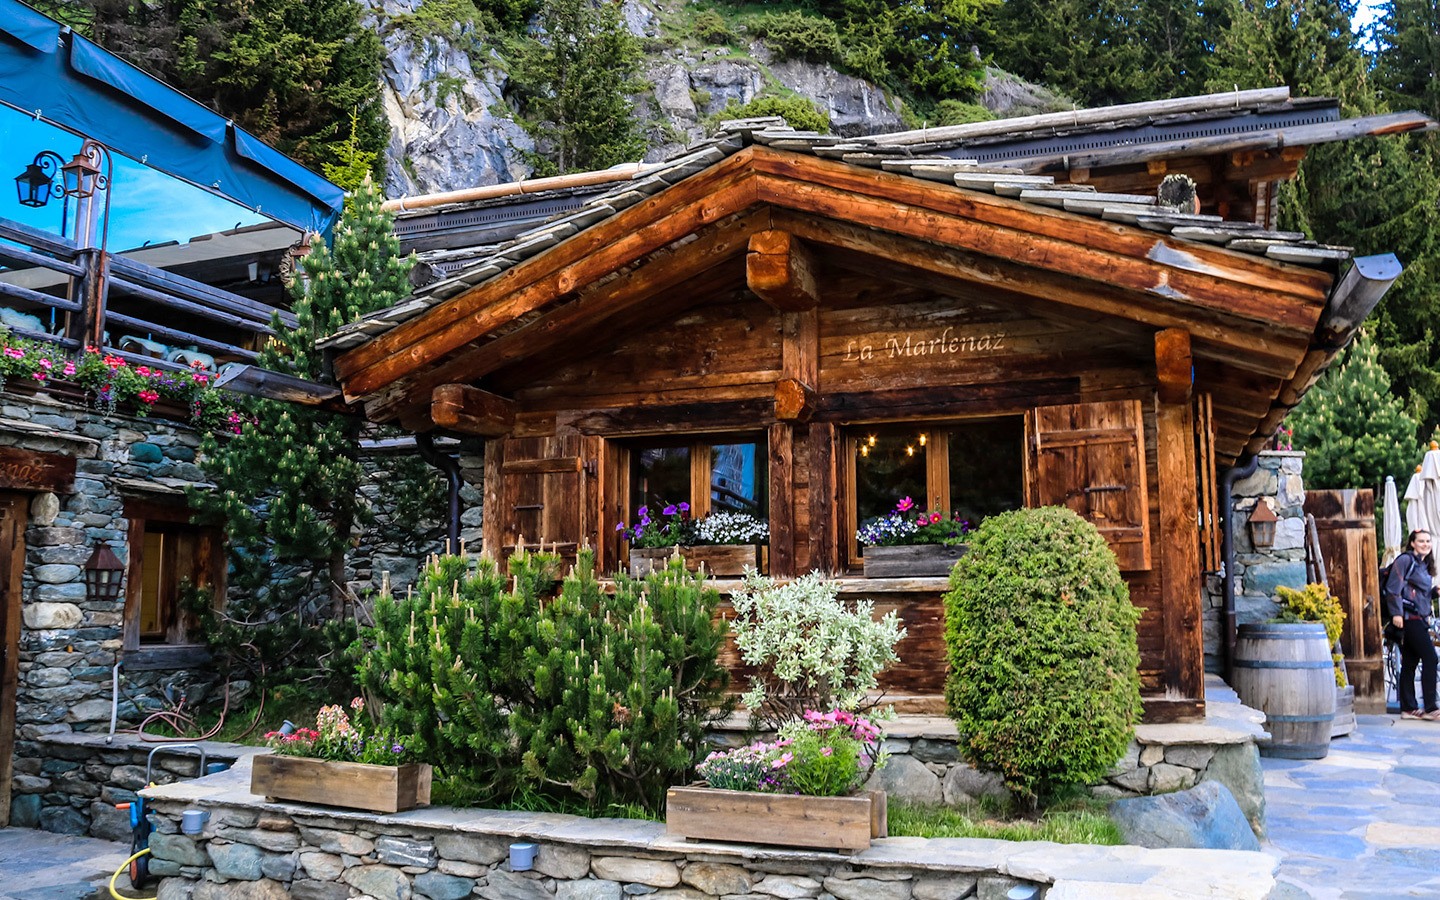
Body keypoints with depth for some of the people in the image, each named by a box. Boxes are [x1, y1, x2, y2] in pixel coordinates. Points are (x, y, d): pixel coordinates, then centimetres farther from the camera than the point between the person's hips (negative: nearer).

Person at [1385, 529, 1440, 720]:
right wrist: (1396, 613, -19)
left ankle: (1408, 708, 10)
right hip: (1407, 617, -9)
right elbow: (1393, 588, -13)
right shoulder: (1405, 560, -6)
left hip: (1419, 618, 9)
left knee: (1410, 663, 8)